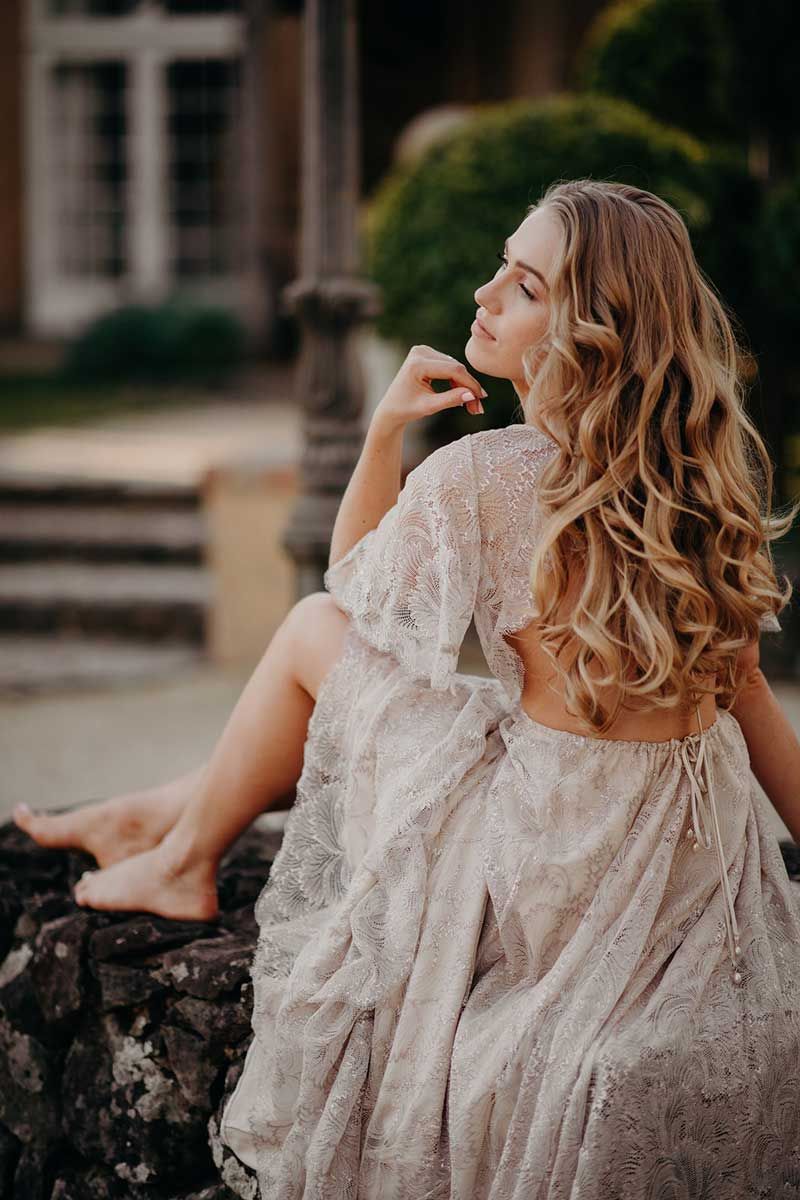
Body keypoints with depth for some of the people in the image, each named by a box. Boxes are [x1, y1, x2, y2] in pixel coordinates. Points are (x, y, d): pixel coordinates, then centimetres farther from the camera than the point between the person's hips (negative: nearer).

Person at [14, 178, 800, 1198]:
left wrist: (384, 430, -2)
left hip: (556, 857, -6)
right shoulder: (709, 468, 0)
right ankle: (178, 812, 38)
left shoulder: (479, 479, -16)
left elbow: (352, 595, 4)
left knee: (316, 630, 12)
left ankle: (185, 850, 29)